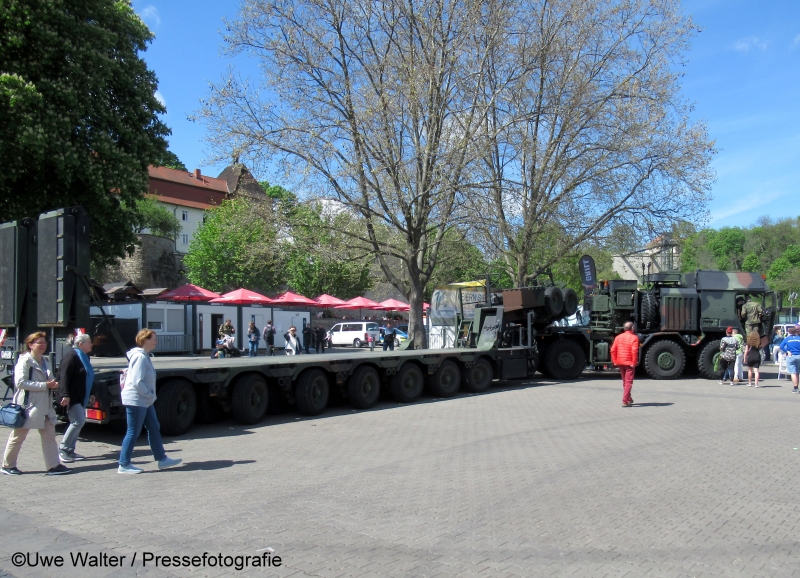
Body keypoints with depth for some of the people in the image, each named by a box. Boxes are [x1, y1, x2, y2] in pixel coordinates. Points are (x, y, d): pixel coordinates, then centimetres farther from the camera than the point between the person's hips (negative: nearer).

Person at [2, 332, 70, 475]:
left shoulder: (44, 361, 14)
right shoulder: (25, 360, -11)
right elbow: (20, 382, -21)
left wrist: (53, 384, 4)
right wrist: (45, 385, -22)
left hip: (45, 406, 7)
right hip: (27, 405, -7)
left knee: (49, 435, 2)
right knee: (18, 436, 7)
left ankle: (54, 465, 3)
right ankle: (7, 465, 23)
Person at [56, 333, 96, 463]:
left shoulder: (84, 356, 16)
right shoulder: (71, 356, -13)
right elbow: (64, 377, -20)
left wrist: (90, 394, 22)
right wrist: (65, 395, -27)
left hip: (80, 397, 10)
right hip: (71, 397, -10)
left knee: (78, 422, 9)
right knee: (78, 421, -14)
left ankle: (70, 450, 16)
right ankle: (63, 449, -2)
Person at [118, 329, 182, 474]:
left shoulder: (144, 356, 13)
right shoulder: (140, 357, -18)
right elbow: (137, 382, -25)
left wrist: (150, 396, 10)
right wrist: (150, 395, -16)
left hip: (144, 401, 10)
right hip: (136, 401, -10)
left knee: (154, 429, 13)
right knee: (133, 432, -2)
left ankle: (162, 459, 19)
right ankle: (124, 465, 8)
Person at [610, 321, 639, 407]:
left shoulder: (618, 337, 5)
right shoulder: (634, 337, -10)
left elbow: (613, 350, 1)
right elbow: (634, 351, -21)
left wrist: (614, 361, 5)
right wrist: (634, 362, -16)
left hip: (620, 363, 5)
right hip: (629, 363, -5)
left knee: (625, 381, 20)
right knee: (628, 382, 0)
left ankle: (628, 398, 34)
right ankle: (625, 401, -7)